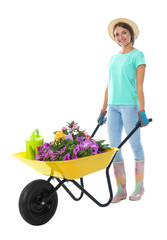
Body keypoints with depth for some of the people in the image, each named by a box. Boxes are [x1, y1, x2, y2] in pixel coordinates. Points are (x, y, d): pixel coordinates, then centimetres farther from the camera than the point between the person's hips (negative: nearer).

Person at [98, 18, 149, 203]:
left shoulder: (137, 55, -1)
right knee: (113, 146, 3)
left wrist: (142, 111, -16)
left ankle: (139, 186, 20)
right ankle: (121, 189, 13)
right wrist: (103, 110, 17)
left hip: (130, 104, -6)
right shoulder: (114, 58, 16)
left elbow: (139, 85, -10)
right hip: (113, 106, 6)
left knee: (135, 144, 4)